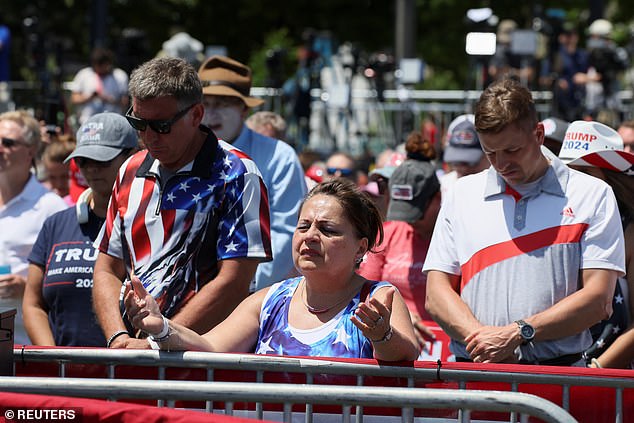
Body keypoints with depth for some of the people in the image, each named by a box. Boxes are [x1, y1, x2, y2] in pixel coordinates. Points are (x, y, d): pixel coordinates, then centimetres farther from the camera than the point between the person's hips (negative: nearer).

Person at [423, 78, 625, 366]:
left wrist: (518, 333, -8)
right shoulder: (462, 194, 18)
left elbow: (599, 300, 0)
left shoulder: (592, 196, 9)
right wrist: (481, 336, -7)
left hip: (559, 374, -1)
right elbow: (436, 296, 12)